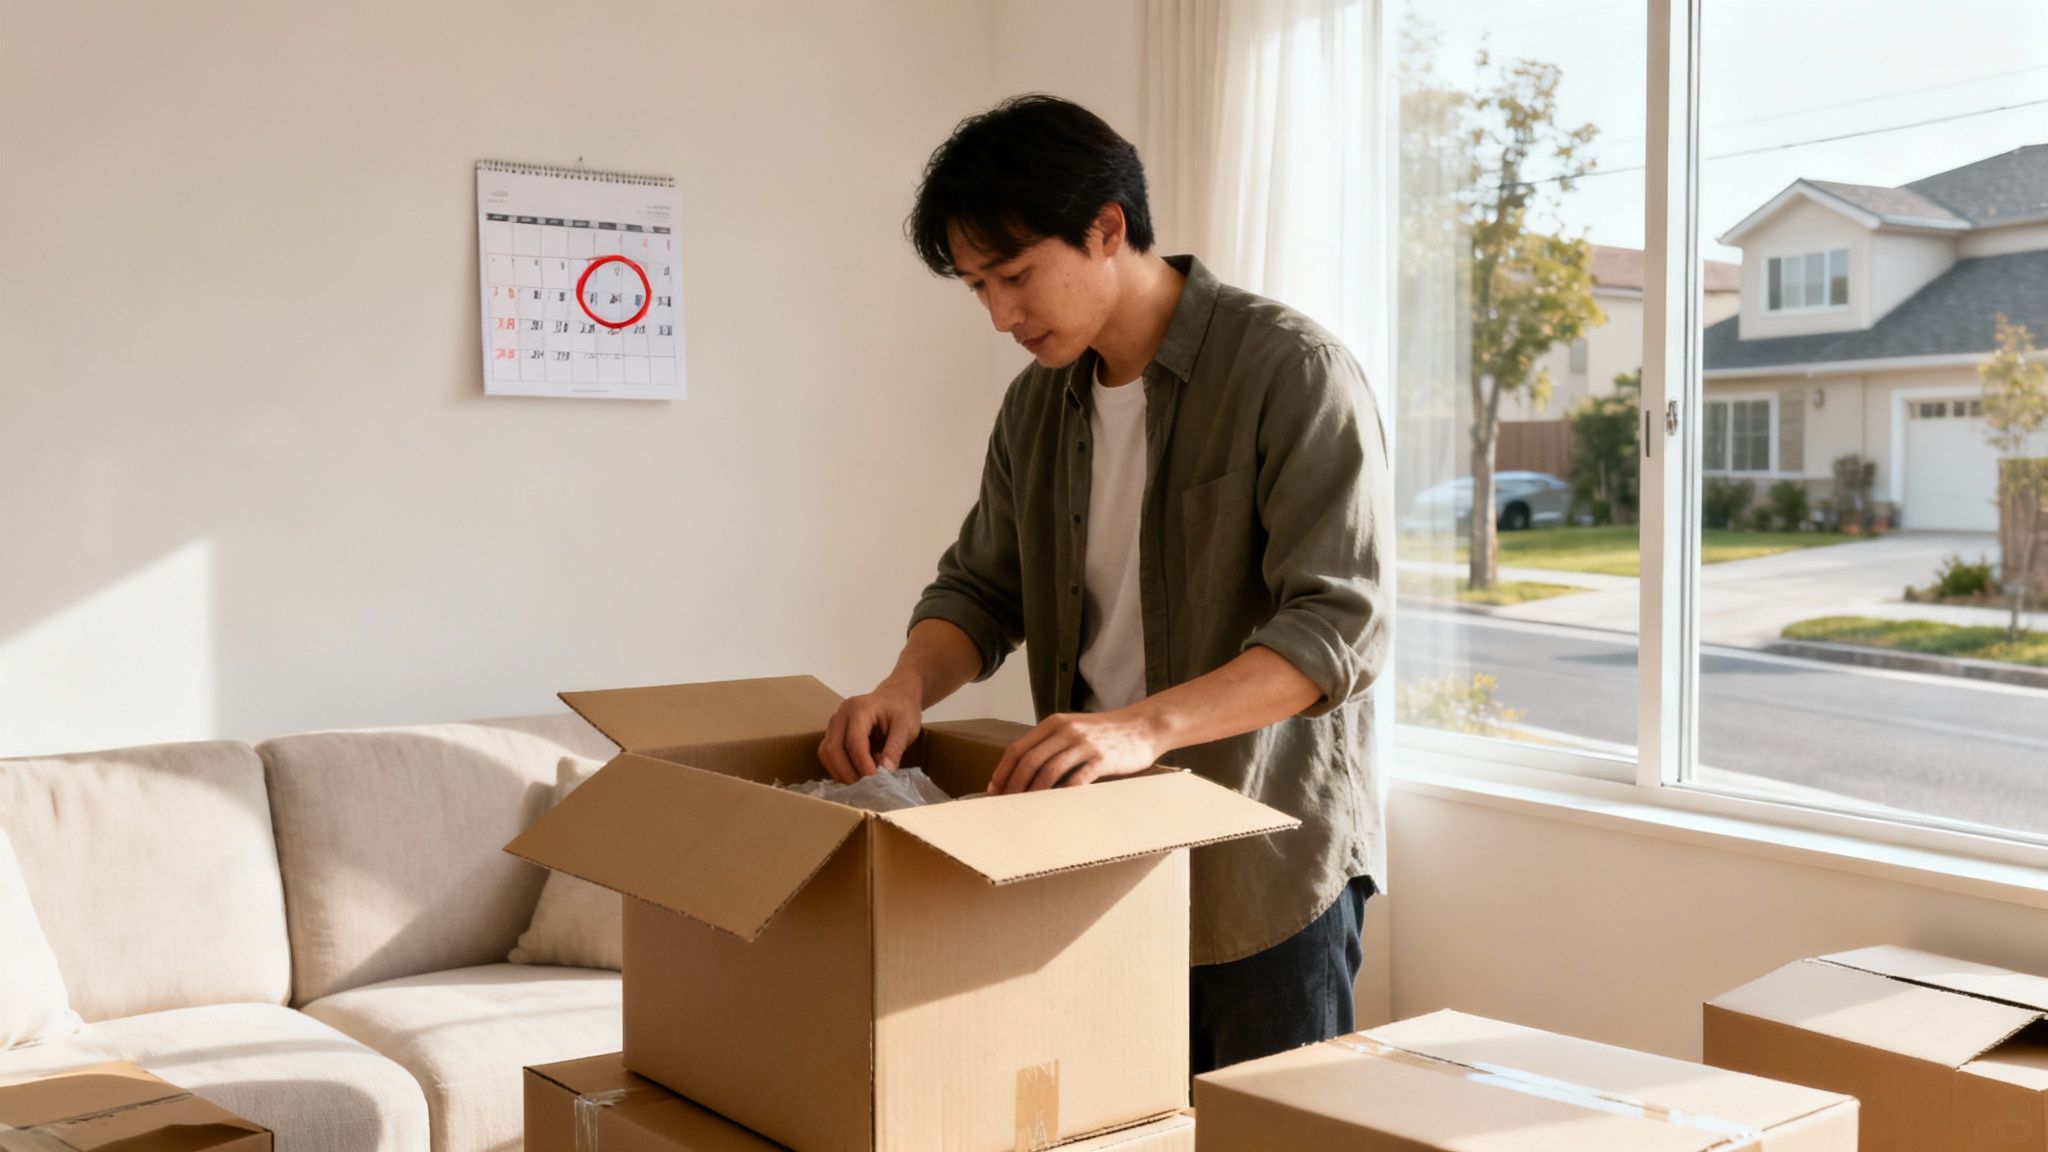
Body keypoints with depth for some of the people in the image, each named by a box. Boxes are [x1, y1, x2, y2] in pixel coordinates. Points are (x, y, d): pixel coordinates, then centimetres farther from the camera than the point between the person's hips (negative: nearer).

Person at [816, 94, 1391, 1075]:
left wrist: (1146, 725, -34)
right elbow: (980, 588, 14)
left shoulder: (1292, 371, -13)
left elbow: (1338, 627, -21)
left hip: (1268, 862, -5)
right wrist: (909, 686, -8)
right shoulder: (1035, 406, 9)